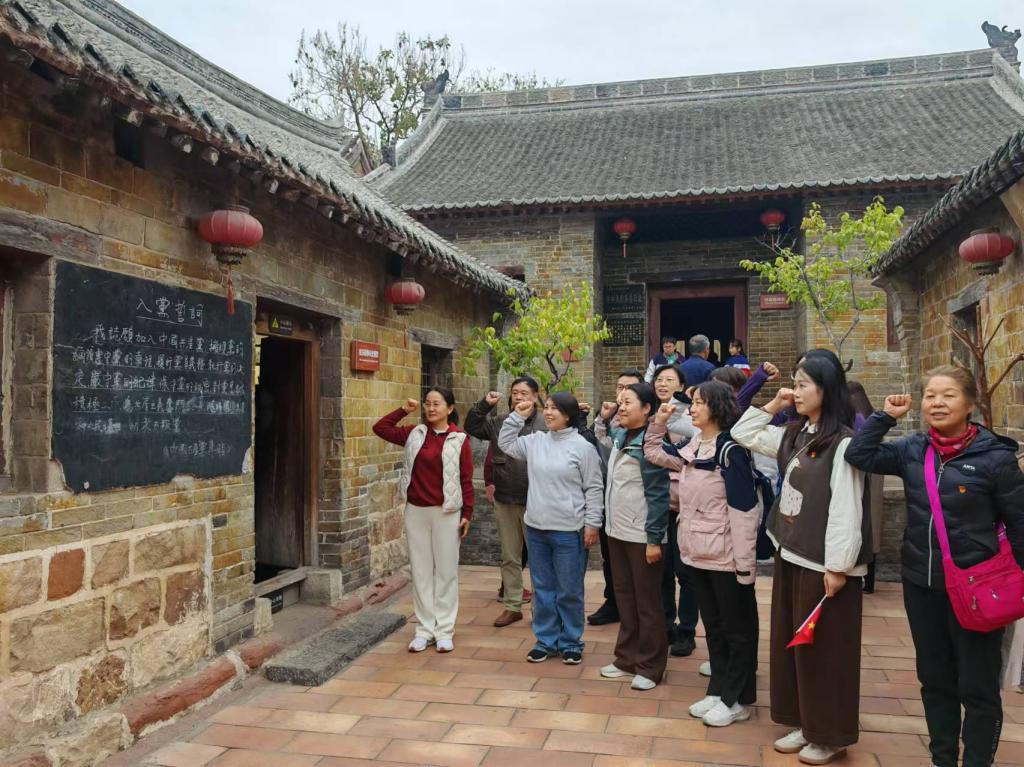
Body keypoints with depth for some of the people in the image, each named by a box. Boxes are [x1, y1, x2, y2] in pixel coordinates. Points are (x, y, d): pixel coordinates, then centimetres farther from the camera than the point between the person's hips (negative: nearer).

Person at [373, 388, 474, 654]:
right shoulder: (415, 434, 6)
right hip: (416, 511, 4)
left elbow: (466, 479, -4)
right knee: (420, 570, 9)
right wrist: (404, 410, 1)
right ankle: (424, 629, 18)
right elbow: (380, 428, 8)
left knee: (446, 570, 4)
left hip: (446, 512, -3)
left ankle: (445, 630, 14)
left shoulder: (459, 439, -5)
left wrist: (467, 513, -6)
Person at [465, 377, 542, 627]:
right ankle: (512, 606, 26)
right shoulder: (499, 424, 6)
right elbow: (471, 427, 10)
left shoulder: (544, 424, -11)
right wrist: (484, 404, -3)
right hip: (504, 501, 5)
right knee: (509, 557, 14)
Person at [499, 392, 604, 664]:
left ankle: (571, 643, 21)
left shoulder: (582, 447, -9)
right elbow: (505, 444, 17)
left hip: (569, 531, -5)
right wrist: (517, 416, 5)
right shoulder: (535, 441, 6)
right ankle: (546, 640, 27)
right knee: (543, 589, 14)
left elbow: (594, 489, -6)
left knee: (569, 591, 7)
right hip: (536, 528, 5)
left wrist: (592, 524, -9)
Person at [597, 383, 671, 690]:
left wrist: (654, 539, -20)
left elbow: (657, 495, -19)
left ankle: (650, 666, 17)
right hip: (617, 531, 8)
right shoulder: (619, 436, 6)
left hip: (642, 535, -8)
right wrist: (605, 418, 17)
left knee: (647, 602, 5)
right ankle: (627, 657, 30)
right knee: (624, 597, 17)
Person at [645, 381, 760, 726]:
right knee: (713, 626, 18)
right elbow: (654, 454, 24)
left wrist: (745, 561, -19)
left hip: (726, 557, -8)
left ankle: (738, 700, 20)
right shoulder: (692, 447, 7)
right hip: (697, 553, 8)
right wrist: (659, 422, 9)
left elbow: (744, 508, -18)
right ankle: (718, 691, 30)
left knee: (737, 629, 8)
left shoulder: (731, 449, -15)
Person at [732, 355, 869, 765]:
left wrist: (838, 567, -20)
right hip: (791, 554, 9)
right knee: (791, 642, 16)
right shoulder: (794, 436, 9)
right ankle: (805, 724, 31)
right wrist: (772, 406, 8)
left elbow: (846, 509, -19)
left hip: (822, 562, -8)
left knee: (823, 648, 5)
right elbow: (743, 435, 20)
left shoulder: (843, 443, -16)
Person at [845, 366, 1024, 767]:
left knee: (977, 688, 8)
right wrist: (887, 416, -7)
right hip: (921, 584, 5)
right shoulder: (911, 449, 0)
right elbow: (858, 455, -5)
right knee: (934, 680, 18)